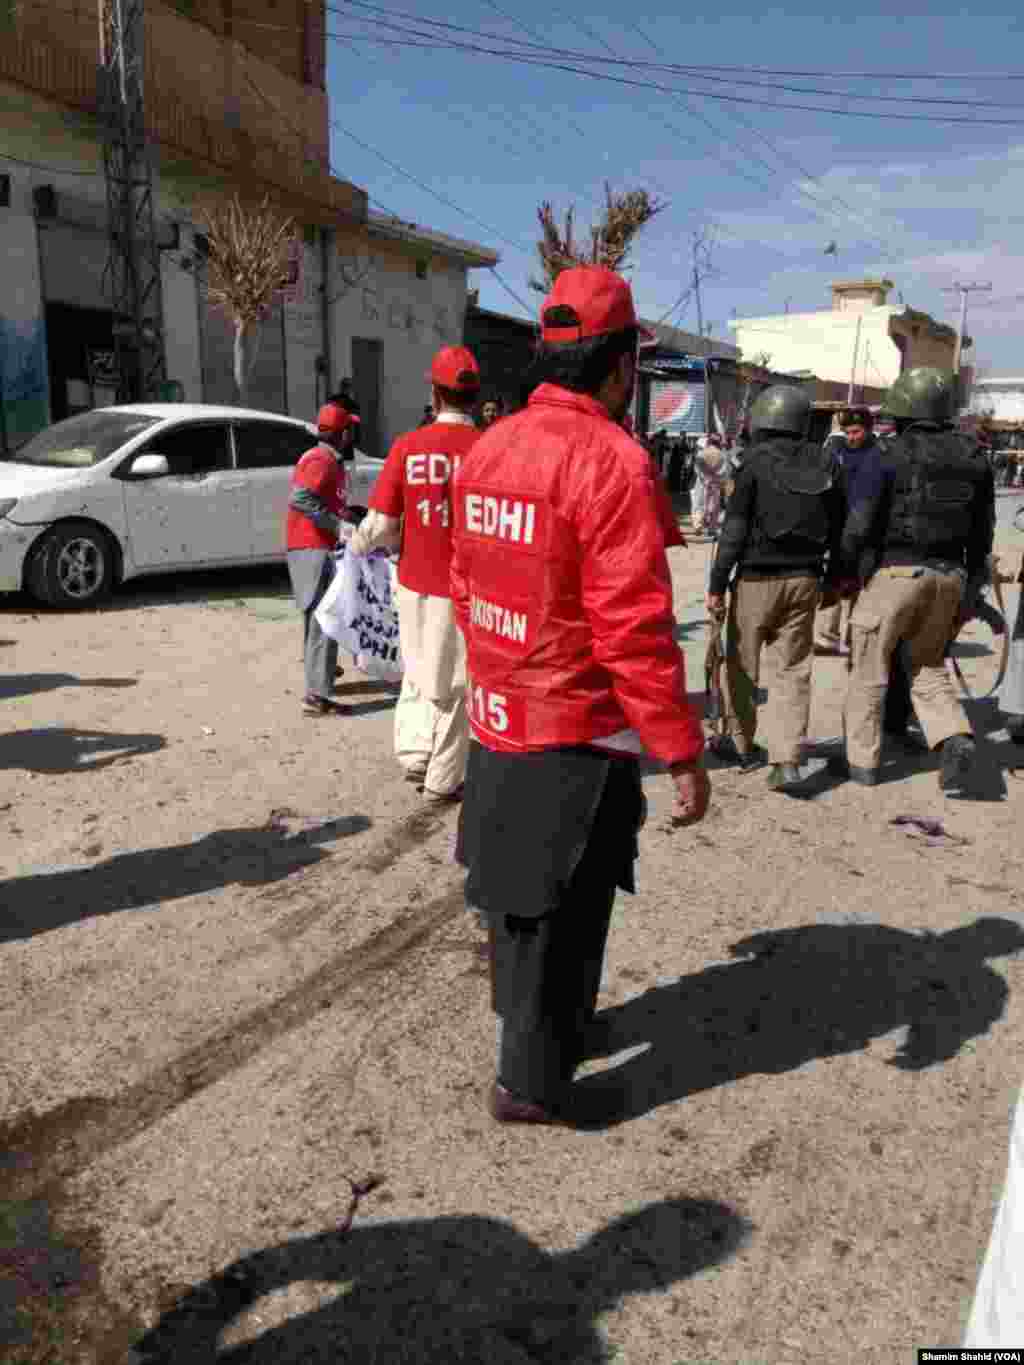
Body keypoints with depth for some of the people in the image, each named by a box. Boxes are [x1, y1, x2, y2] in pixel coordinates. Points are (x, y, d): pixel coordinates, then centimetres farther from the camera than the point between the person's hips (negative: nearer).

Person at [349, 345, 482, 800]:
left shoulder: (407, 447, -8)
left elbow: (380, 525, -7)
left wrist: (356, 546, 14)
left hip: (416, 583, 2)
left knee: (418, 673, 26)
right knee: (453, 685, 14)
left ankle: (414, 752, 18)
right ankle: (443, 780, 23)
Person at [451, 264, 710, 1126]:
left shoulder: (487, 449, 4)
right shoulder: (611, 461, -20)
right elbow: (635, 628, -23)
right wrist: (682, 751, -15)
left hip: (498, 720, 8)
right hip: (579, 736, -8)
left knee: (514, 886, 23)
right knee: (563, 914, 9)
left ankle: (525, 1018, 45)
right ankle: (533, 1083, 25)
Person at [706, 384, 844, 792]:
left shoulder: (756, 461, -9)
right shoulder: (826, 464, 6)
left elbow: (734, 529, -12)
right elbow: (838, 530, 10)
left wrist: (716, 584, -8)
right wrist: (833, 579, 21)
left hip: (757, 579, -4)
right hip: (805, 580, 4)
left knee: (742, 665, 12)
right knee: (794, 670, 6)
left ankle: (741, 744, 24)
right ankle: (788, 759, 0)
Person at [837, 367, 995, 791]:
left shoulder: (889, 459, -10)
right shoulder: (974, 459, 8)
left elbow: (858, 527, -12)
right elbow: (982, 534, 11)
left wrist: (845, 572, 4)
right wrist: (969, 590, 18)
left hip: (896, 573, -5)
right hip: (949, 577, 5)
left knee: (868, 669, 9)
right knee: (927, 667, 19)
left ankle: (861, 761, 15)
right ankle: (956, 738, -3)